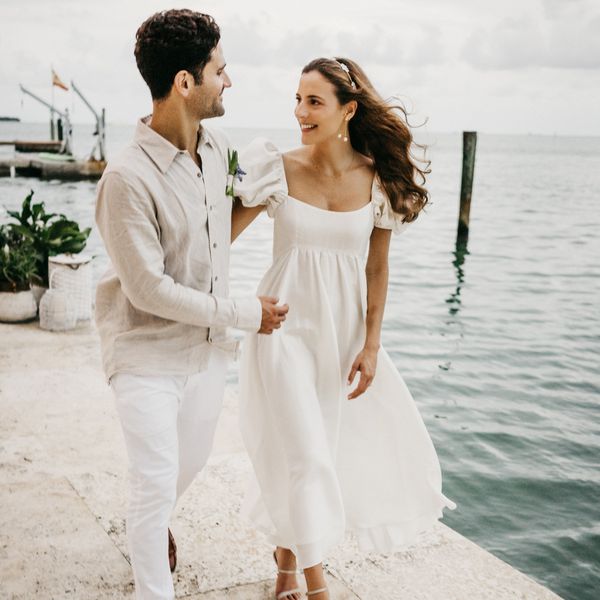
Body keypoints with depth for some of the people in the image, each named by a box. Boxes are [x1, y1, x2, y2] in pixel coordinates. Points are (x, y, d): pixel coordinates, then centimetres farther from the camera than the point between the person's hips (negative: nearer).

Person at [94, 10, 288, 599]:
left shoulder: (215, 144, -3)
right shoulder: (128, 177, -27)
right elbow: (149, 290, -22)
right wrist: (244, 313, -17)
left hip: (207, 345, 7)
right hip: (148, 354, -7)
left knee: (191, 458, 25)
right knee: (157, 482, 0)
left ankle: (149, 520, 56)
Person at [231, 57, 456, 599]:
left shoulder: (378, 178, -4)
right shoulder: (280, 171, -9)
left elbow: (377, 268, -1)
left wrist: (371, 345, -3)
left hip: (345, 330, 3)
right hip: (286, 326, -3)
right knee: (302, 451, -4)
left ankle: (288, 553, 37)